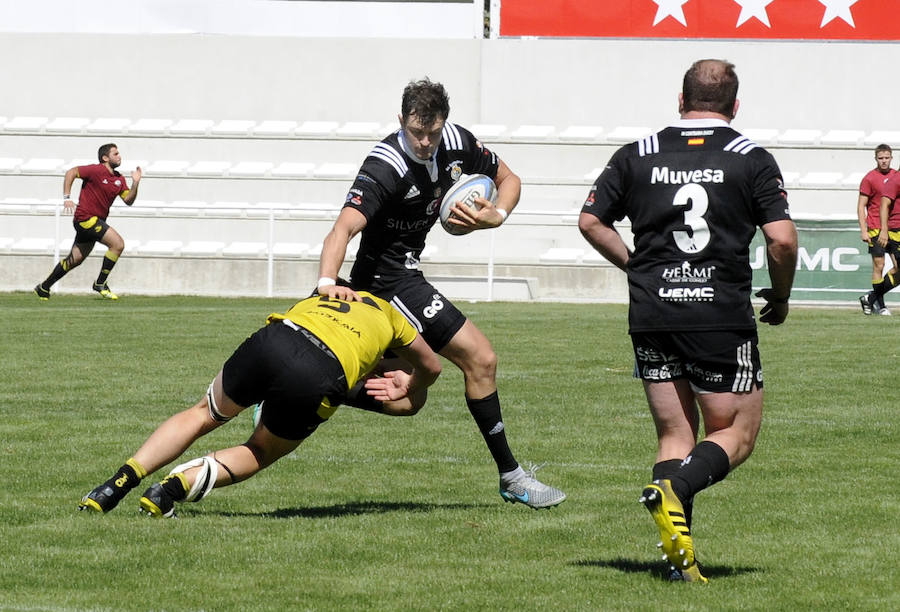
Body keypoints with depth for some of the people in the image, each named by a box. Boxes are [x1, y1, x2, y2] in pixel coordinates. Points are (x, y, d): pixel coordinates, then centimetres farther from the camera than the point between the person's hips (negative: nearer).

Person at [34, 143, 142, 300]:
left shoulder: (119, 179, 11)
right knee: (118, 244, -17)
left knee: (75, 259, 14)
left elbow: (128, 200, 10)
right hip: (86, 217, -9)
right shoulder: (96, 170, -11)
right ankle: (100, 283, -8)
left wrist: (135, 183, -6)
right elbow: (71, 173, -10)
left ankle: (44, 288, 24)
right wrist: (67, 198, -17)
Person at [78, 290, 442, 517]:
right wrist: (413, 392, 68)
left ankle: (120, 482, 6)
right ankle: (176, 486, -5)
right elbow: (431, 368, 46)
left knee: (203, 416, 25)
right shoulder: (386, 311, 35)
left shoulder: (318, 299, 42)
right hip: (316, 382, -2)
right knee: (260, 453, 21)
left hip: (271, 341, 2)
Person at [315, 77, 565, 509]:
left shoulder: (456, 142, -3)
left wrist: (497, 215, -10)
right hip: (391, 276, -9)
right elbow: (345, 227, -36)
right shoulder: (385, 168, -25)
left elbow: (508, 178, 12)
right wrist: (328, 281, -53)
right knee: (480, 359, -9)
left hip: (404, 271, 9)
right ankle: (510, 476, 1)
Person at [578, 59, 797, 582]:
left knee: (675, 436, 12)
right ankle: (675, 487, -21)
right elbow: (782, 239, -9)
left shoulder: (637, 155, 7)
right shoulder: (752, 159, -1)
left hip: (651, 315, 3)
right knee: (738, 432, 8)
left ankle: (680, 554, -4)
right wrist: (781, 297, 8)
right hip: (722, 317, -3)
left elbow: (591, 221, 8)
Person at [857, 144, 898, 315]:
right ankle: (879, 305, 4)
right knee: (879, 266, -5)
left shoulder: (896, 176, 13)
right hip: (876, 229, -5)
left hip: (895, 229, 5)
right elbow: (861, 206, -3)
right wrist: (863, 230, -11)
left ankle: (871, 298, 11)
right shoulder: (869, 178, -2)